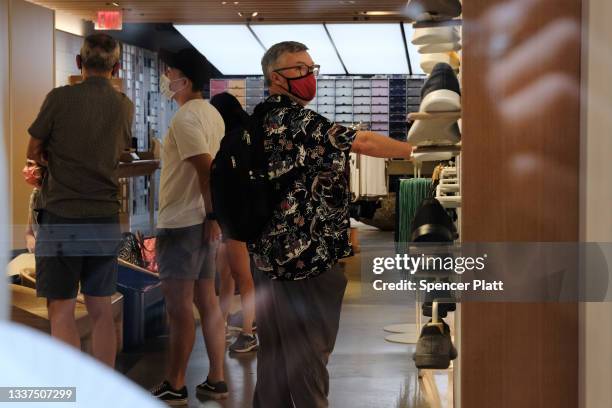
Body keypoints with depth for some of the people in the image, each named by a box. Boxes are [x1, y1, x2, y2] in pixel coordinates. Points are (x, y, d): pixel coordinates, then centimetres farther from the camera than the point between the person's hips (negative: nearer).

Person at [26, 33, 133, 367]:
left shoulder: (60, 98, -8)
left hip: (62, 217, -4)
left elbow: (33, 154, 1)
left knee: (61, 311, 1)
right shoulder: (124, 106, 4)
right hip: (106, 219, 4)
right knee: (101, 309, 11)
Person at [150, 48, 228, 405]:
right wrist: (211, 216, 17)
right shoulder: (213, 114, 14)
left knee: (179, 305, -3)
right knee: (207, 301, 11)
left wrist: (210, 216, -18)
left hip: (183, 223, -9)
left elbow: (205, 169, -22)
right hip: (204, 221, 9)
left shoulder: (185, 118, -15)